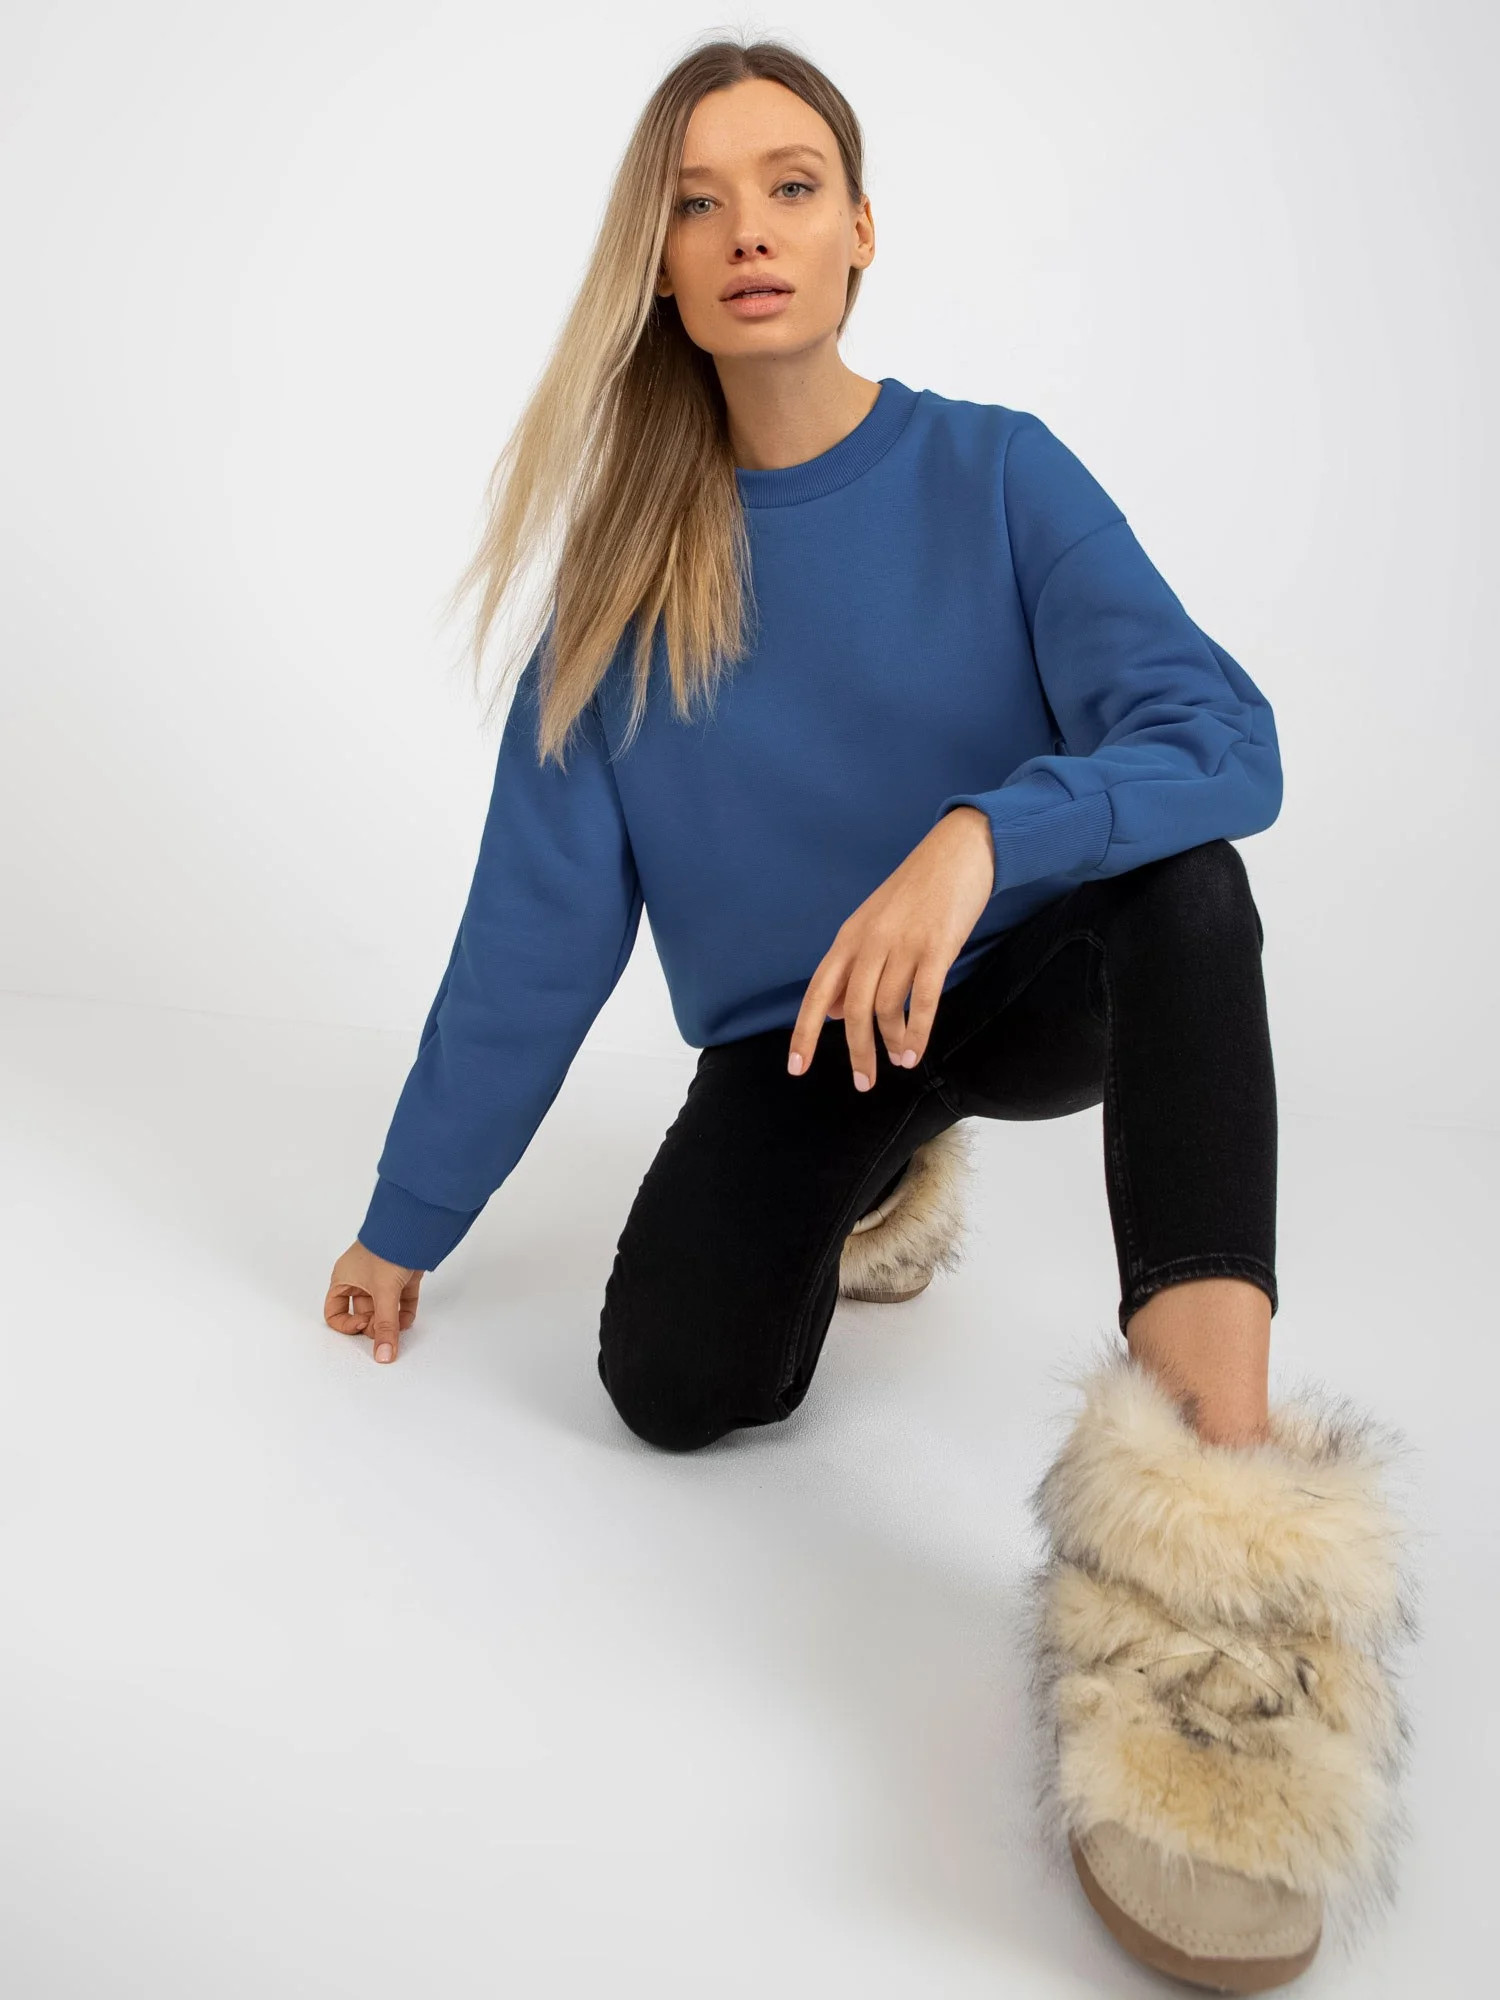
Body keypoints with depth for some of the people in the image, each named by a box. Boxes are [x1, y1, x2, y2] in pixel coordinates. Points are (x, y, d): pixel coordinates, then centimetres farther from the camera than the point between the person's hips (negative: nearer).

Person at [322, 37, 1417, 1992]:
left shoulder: (997, 473, -6)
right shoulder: (629, 562, -1)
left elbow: (1227, 738, -19)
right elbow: (540, 923, -1)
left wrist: (977, 838, -39)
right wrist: (408, 1225, 1)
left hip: (1035, 981, -2)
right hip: (787, 1040, 2)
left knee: (1180, 867, -32)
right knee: (679, 1380, -23)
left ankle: (1219, 1445, -46)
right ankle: (883, 1180, 14)